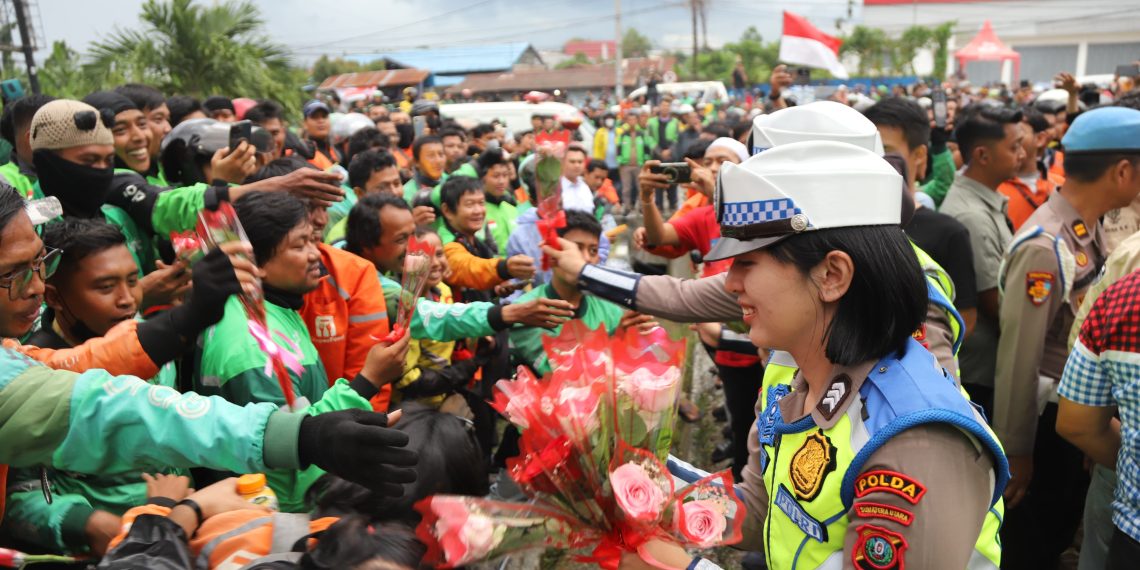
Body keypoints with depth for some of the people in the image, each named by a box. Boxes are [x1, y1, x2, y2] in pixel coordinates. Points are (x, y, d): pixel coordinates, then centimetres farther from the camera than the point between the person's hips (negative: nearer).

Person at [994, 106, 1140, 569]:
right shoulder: (1046, 248, -28)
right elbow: (1018, 357, -23)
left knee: (1061, 528, 26)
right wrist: (1015, 451, -15)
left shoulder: (1089, 228, -1)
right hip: (1044, 419, -8)